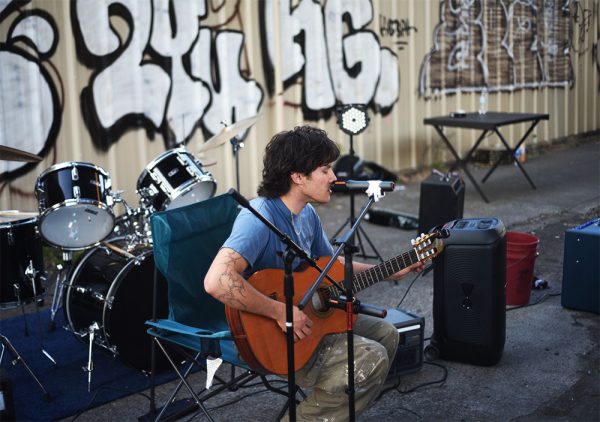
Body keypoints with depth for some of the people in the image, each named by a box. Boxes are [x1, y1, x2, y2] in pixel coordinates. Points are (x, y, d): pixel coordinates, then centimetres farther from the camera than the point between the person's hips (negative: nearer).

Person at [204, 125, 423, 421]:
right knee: (371, 360, -18)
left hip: (308, 317, 10)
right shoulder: (259, 217, -27)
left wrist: (390, 273, 12)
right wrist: (281, 312, -33)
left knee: (385, 334, 14)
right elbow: (217, 281, -41)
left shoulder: (307, 213, 4)